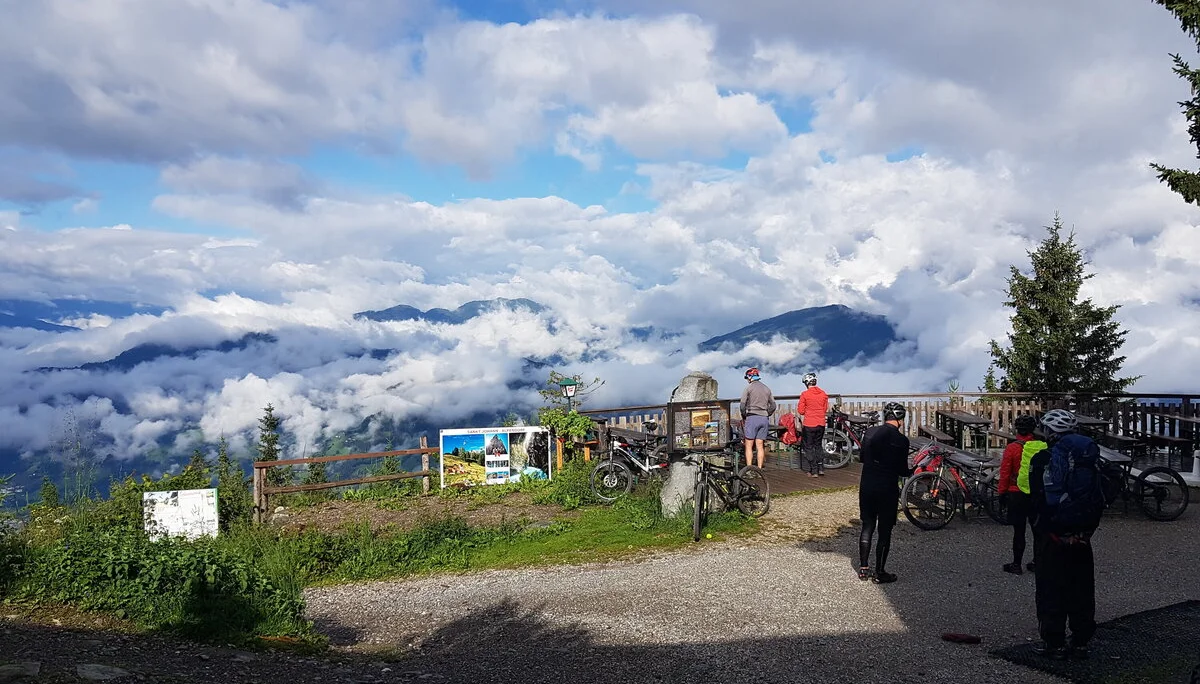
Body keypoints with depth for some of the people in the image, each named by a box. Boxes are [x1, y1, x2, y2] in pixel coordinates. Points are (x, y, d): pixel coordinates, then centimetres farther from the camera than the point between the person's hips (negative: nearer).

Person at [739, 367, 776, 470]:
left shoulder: (748, 388, -2)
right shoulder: (767, 389, 14)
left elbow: (743, 405, -8)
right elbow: (773, 406, 12)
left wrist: (744, 418, 3)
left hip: (752, 418, -5)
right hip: (764, 419, 5)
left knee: (749, 446, -2)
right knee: (760, 445, 9)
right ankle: (759, 469, 7)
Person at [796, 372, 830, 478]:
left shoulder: (805, 394, -12)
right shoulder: (823, 393, 2)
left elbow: (800, 411, -9)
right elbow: (826, 409, 10)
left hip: (809, 425, -5)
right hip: (821, 424, 5)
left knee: (809, 447, 5)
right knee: (818, 445, 20)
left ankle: (813, 471, 4)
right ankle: (821, 468, 16)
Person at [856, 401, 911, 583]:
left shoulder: (869, 433, 1)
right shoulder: (901, 440, -13)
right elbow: (902, 470, -8)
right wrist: (912, 471, 13)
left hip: (866, 486, 5)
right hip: (887, 489, -5)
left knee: (867, 527, 14)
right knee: (884, 531, 6)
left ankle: (863, 569, 19)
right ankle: (879, 573, 12)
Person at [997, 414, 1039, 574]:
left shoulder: (1012, 448, -10)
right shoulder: (1042, 447, -1)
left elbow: (1005, 472, -8)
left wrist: (1002, 492, 3)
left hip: (1017, 494, -3)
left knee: (1019, 530, 1)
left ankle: (1016, 564, 7)